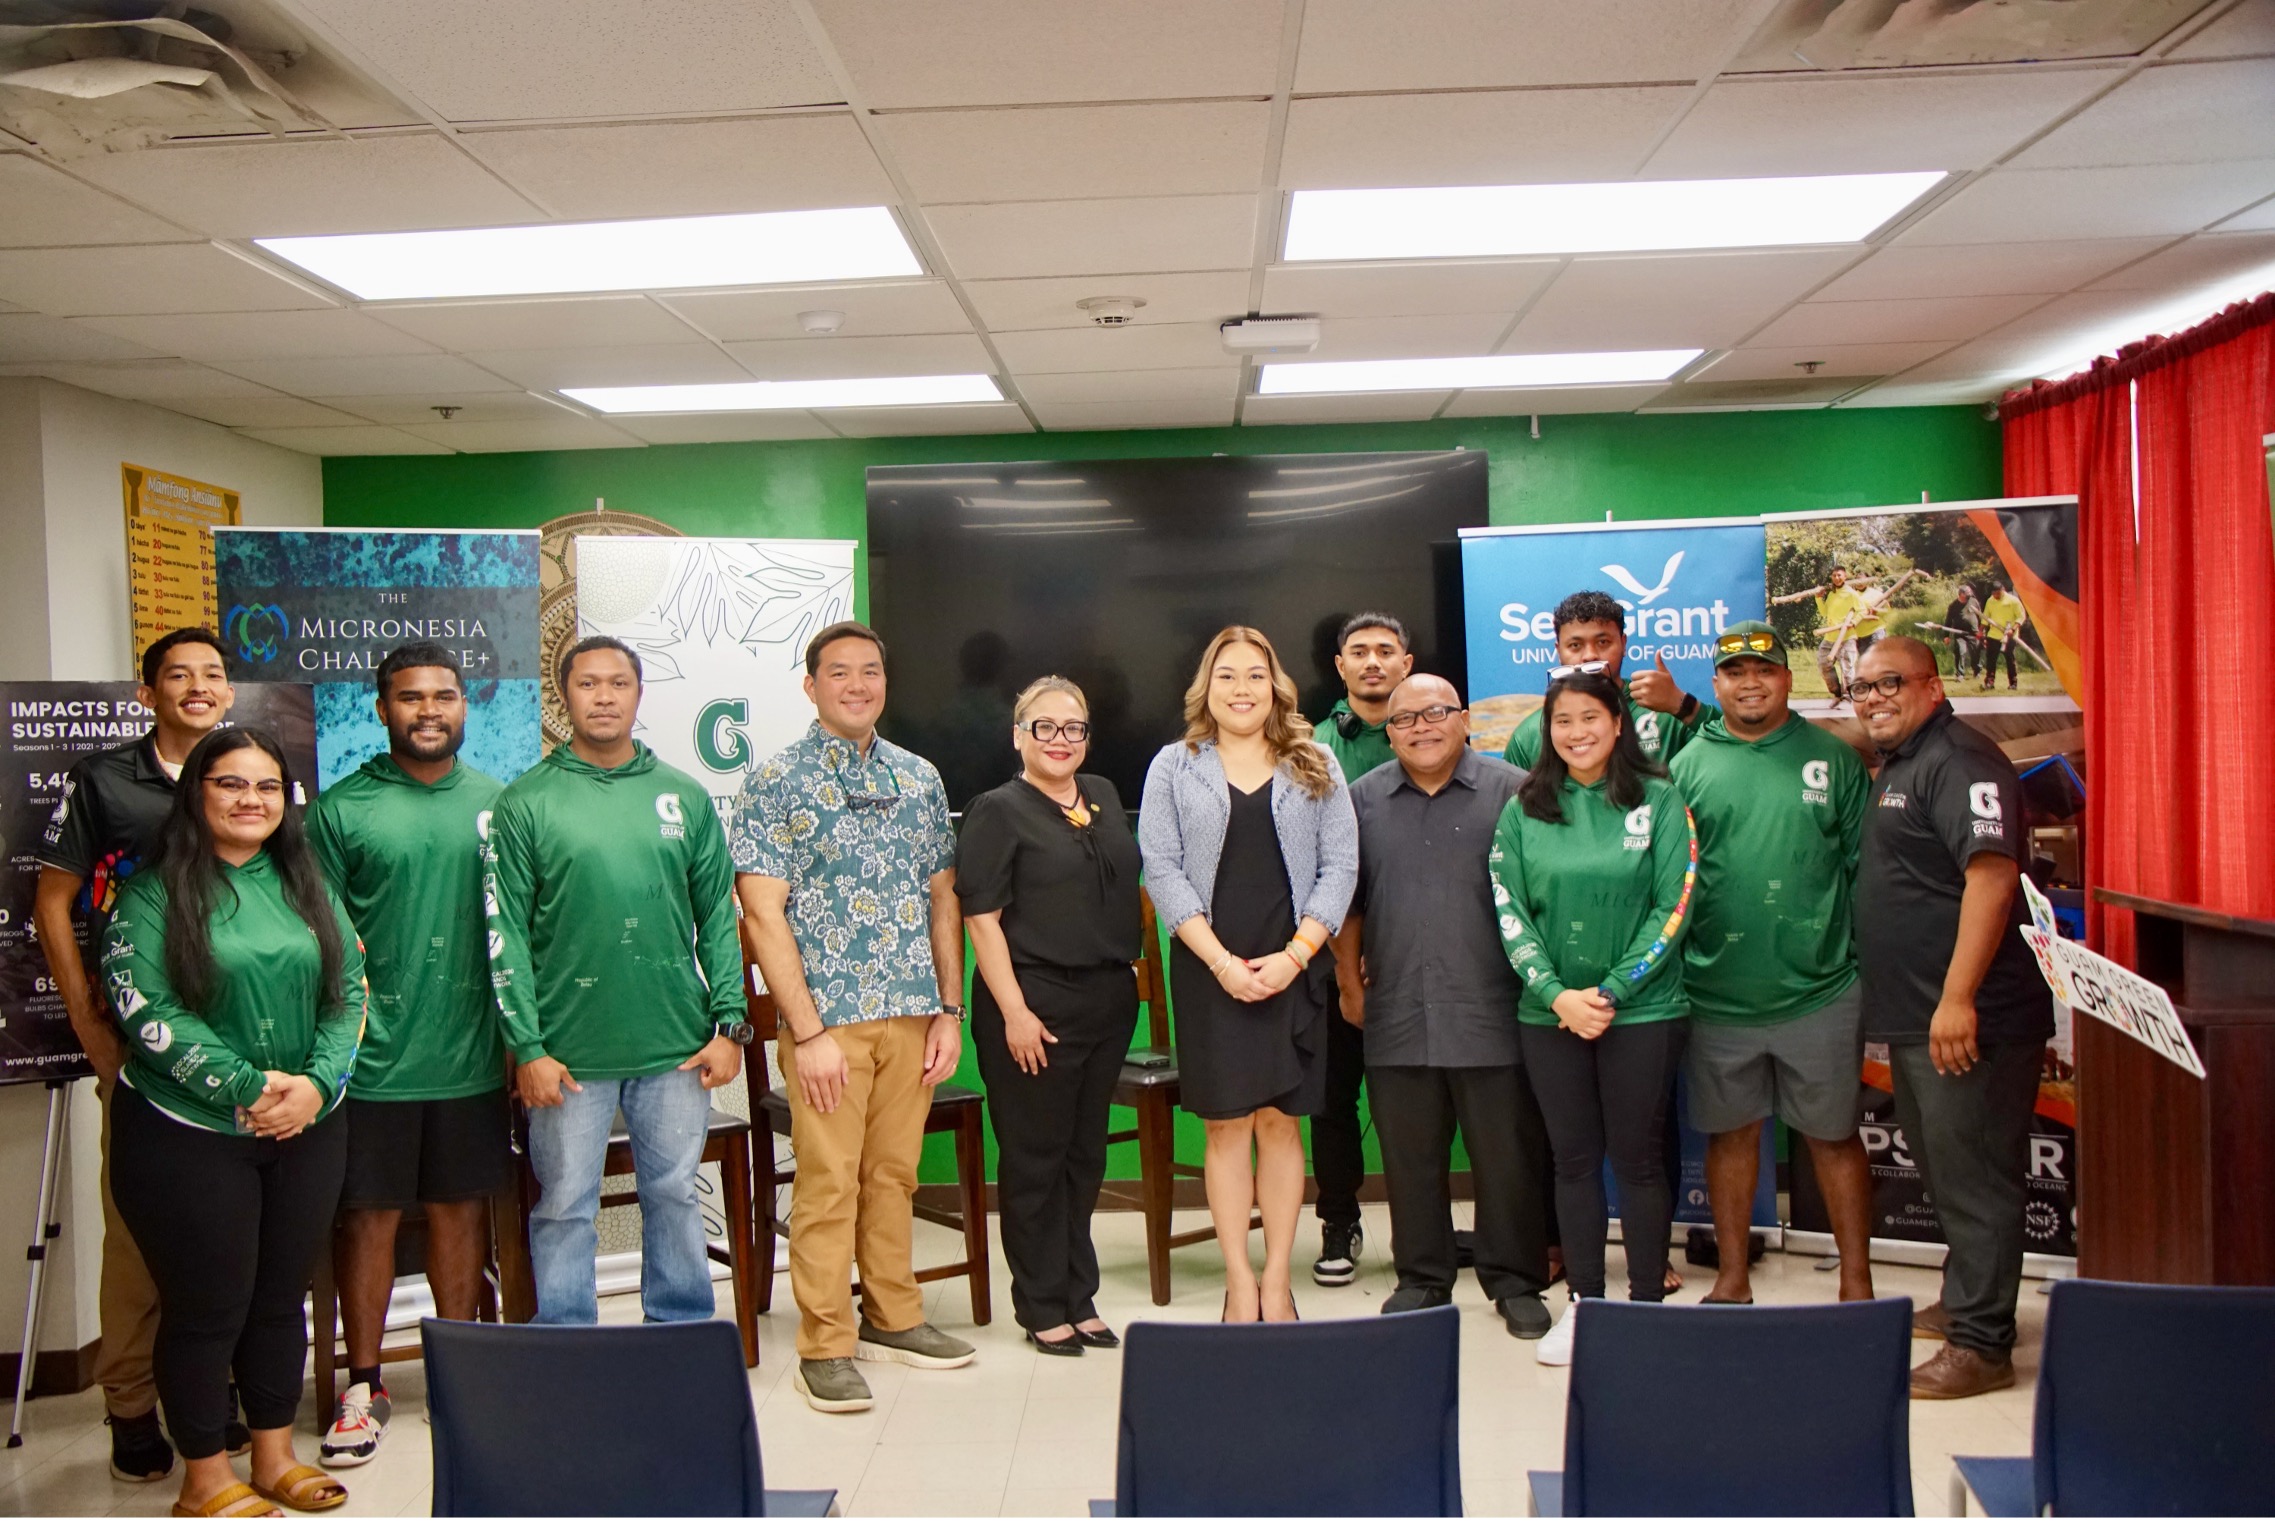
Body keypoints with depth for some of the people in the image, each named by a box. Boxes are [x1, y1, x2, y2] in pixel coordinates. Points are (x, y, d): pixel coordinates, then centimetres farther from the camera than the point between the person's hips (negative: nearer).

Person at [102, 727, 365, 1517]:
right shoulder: (155, 891, -7)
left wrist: (317, 1082, -13)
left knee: (282, 1297, 14)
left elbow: (349, 990, 4)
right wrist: (250, 1088, -20)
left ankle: (275, 1456, 29)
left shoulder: (308, 886, 8)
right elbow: (146, 1009, -15)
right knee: (206, 1306, 6)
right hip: (188, 1135, -4)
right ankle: (206, 1478, 22)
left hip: (308, 1129, 4)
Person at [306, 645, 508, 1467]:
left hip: (471, 1054, 2)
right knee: (367, 1215, 7)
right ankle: (364, 1385, 22)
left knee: (462, 1209, 13)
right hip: (374, 1059, -2)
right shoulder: (341, 808, -2)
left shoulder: (497, 803, 6)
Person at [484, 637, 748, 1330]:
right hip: (568, 1053, -2)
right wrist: (526, 1046, -9)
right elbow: (505, 933, -4)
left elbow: (718, 917, 7)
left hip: (676, 1046, 2)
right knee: (564, 1208, 8)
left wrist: (730, 1024, 1)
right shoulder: (525, 803, -1)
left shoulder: (685, 797, 7)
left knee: (675, 1196, 13)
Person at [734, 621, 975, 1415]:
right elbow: (762, 912, -9)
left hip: (911, 1015, 5)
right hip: (828, 1015, -4)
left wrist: (949, 1009, 7)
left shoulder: (919, 777, 10)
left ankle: (893, 1317, 29)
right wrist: (808, 1030, -14)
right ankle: (825, 1348, 13)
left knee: (894, 1172, 14)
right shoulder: (776, 780, -4)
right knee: (829, 1183, 1)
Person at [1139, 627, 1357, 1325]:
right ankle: (1239, 1281, 10)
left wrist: (1295, 955, -9)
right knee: (1227, 1125, 2)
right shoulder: (1174, 766, 6)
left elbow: (1340, 865, 3)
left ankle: (1277, 1279, 13)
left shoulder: (1315, 766, 8)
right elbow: (1161, 869, -1)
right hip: (1209, 971, -1)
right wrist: (1220, 961, -10)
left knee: (1280, 1123, 4)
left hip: (1295, 970, 1)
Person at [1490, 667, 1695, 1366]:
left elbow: (1673, 907, -6)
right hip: (1549, 1013, 2)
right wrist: (1558, 994, -10)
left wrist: (1611, 992, -12)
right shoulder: (1524, 810, 4)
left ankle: (1647, 1305, 17)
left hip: (1641, 1010, -2)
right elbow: (1509, 910, 1)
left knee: (1638, 1156, 4)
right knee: (1574, 1158, 9)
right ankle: (1582, 1303, 20)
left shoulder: (1659, 801, -2)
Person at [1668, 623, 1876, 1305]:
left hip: (1819, 993, -1)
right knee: (1731, 1133, 12)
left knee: (1834, 1136, 8)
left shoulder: (1833, 757, 4)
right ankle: (1733, 1278, 26)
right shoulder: (1688, 765, 4)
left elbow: (1864, 864, 5)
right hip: (1717, 995, 1)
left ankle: (1857, 1282, 22)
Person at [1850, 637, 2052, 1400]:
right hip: (1915, 1019, 10)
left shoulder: (1961, 761, -14)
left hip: (1966, 1022, -10)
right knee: (1945, 1169, 20)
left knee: (1972, 1177, -4)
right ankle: (1962, 1302, 33)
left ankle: (1981, 1343, 4)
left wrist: (1957, 999, -28)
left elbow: (1991, 873, -25)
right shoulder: (1897, 767, 17)